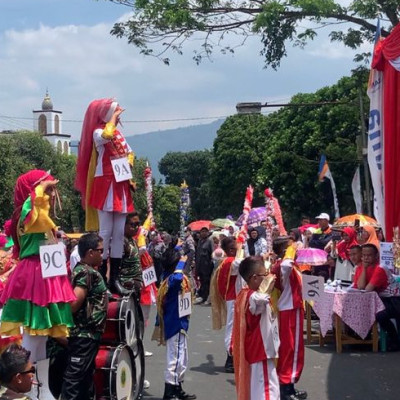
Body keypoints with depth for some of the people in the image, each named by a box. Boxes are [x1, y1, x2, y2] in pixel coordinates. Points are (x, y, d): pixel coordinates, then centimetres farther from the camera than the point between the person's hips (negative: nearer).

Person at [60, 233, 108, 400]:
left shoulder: (81, 269, 13)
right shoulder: (87, 273, -16)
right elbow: (75, 302, -25)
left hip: (87, 333, 10)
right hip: (85, 334, -10)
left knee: (85, 376, 16)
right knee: (74, 377, -7)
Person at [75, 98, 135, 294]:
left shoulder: (118, 133, 17)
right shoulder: (97, 132, -6)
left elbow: (129, 153, 26)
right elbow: (106, 136, -30)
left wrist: (129, 176, 9)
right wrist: (113, 117, -13)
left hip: (121, 185, 8)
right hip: (105, 185, -7)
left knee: (119, 233, 5)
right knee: (105, 231, -9)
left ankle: (114, 277, 9)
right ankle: (102, 276, -6)